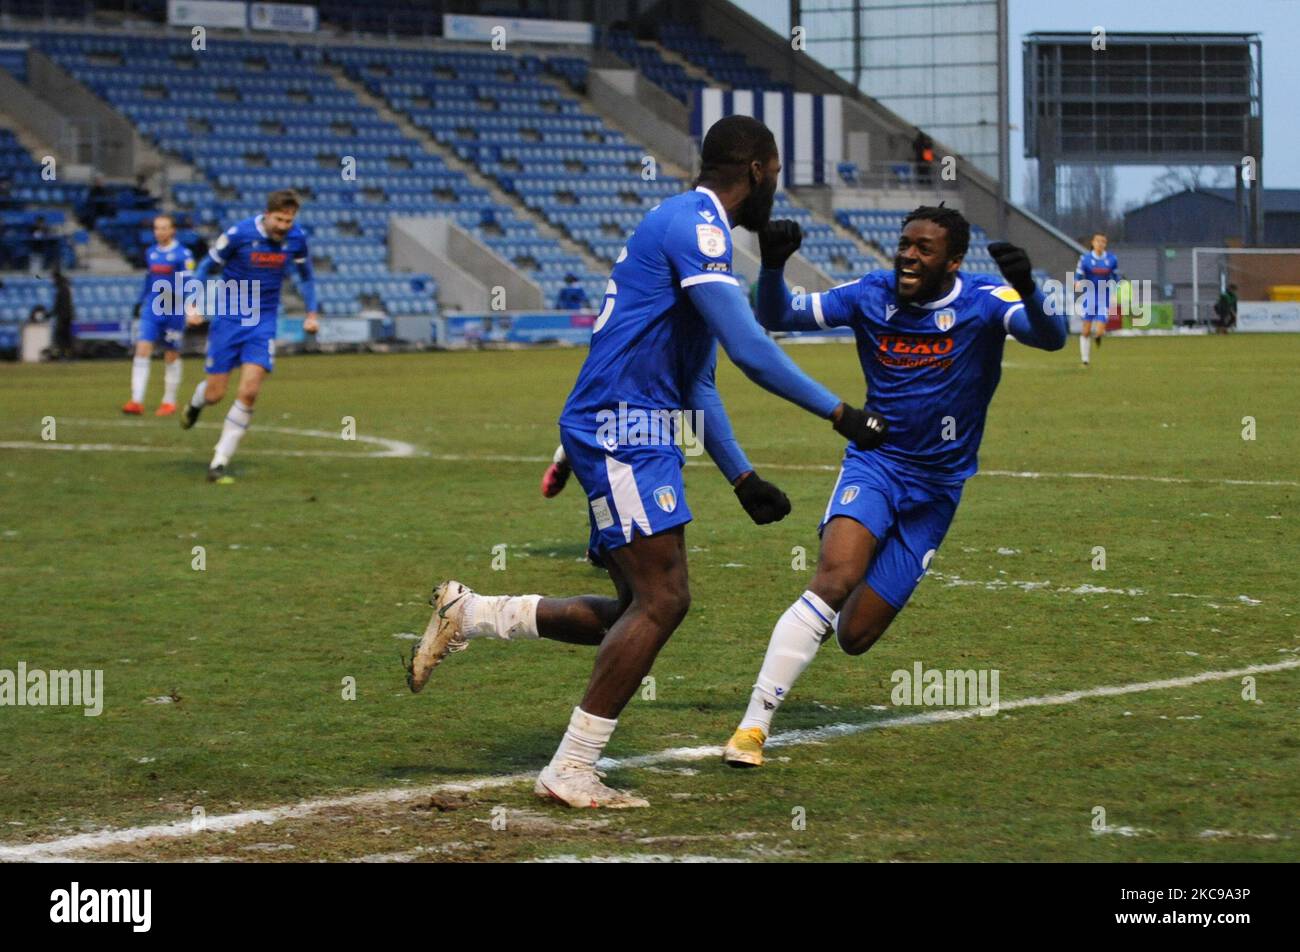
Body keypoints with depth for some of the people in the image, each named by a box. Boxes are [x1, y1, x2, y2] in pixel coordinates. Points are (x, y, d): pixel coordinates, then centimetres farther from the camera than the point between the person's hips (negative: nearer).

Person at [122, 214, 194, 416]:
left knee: (171, 356, 6)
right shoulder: (150, 253, 12)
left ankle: (169, 402, 19)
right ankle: (137, 401, -12)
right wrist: (141, 302, 24)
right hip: (151, 309, 4)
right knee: (142, 350, -9)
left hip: (173, 312, -4)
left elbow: (188, 284, -12)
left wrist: (174, 294, -28)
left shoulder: (182, 254, -7)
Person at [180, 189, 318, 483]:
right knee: (215, 394, 1)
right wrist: (192, 304, -16)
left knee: (249, 392, -15)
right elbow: (206, 267, -5)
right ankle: (195, 403, 42)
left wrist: (311, 313, 6)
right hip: (228, 318, -2)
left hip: (263, 322, 2)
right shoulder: (239, 234, -16)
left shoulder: (296, 239, -6)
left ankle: (219, 463, -6)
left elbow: (306, 275, 13)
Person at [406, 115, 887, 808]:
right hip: (621, 428, -10)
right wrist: (840, 414, -13)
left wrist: (742, 477, 24)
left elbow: (696, 384, 26)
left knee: (640, 607, 9)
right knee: (662, 599, -12)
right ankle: (571, 770, -8)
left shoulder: (690, 225, 22)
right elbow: (750, 352, -19)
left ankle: (468, 615, 16)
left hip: (632, 437, 10)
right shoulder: (696, 226, -10)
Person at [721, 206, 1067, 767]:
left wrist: (1027, 292, -49)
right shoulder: (871, 295, -3)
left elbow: (1050, 338, -27)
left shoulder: (981, 303, -10)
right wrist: (772, 267, -23)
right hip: (874, 463, 0)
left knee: (853, 635, 0)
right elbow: (776, 317, -2)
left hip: (935, 489, 0)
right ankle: (754, 723, -25)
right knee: (835, 578, -29)